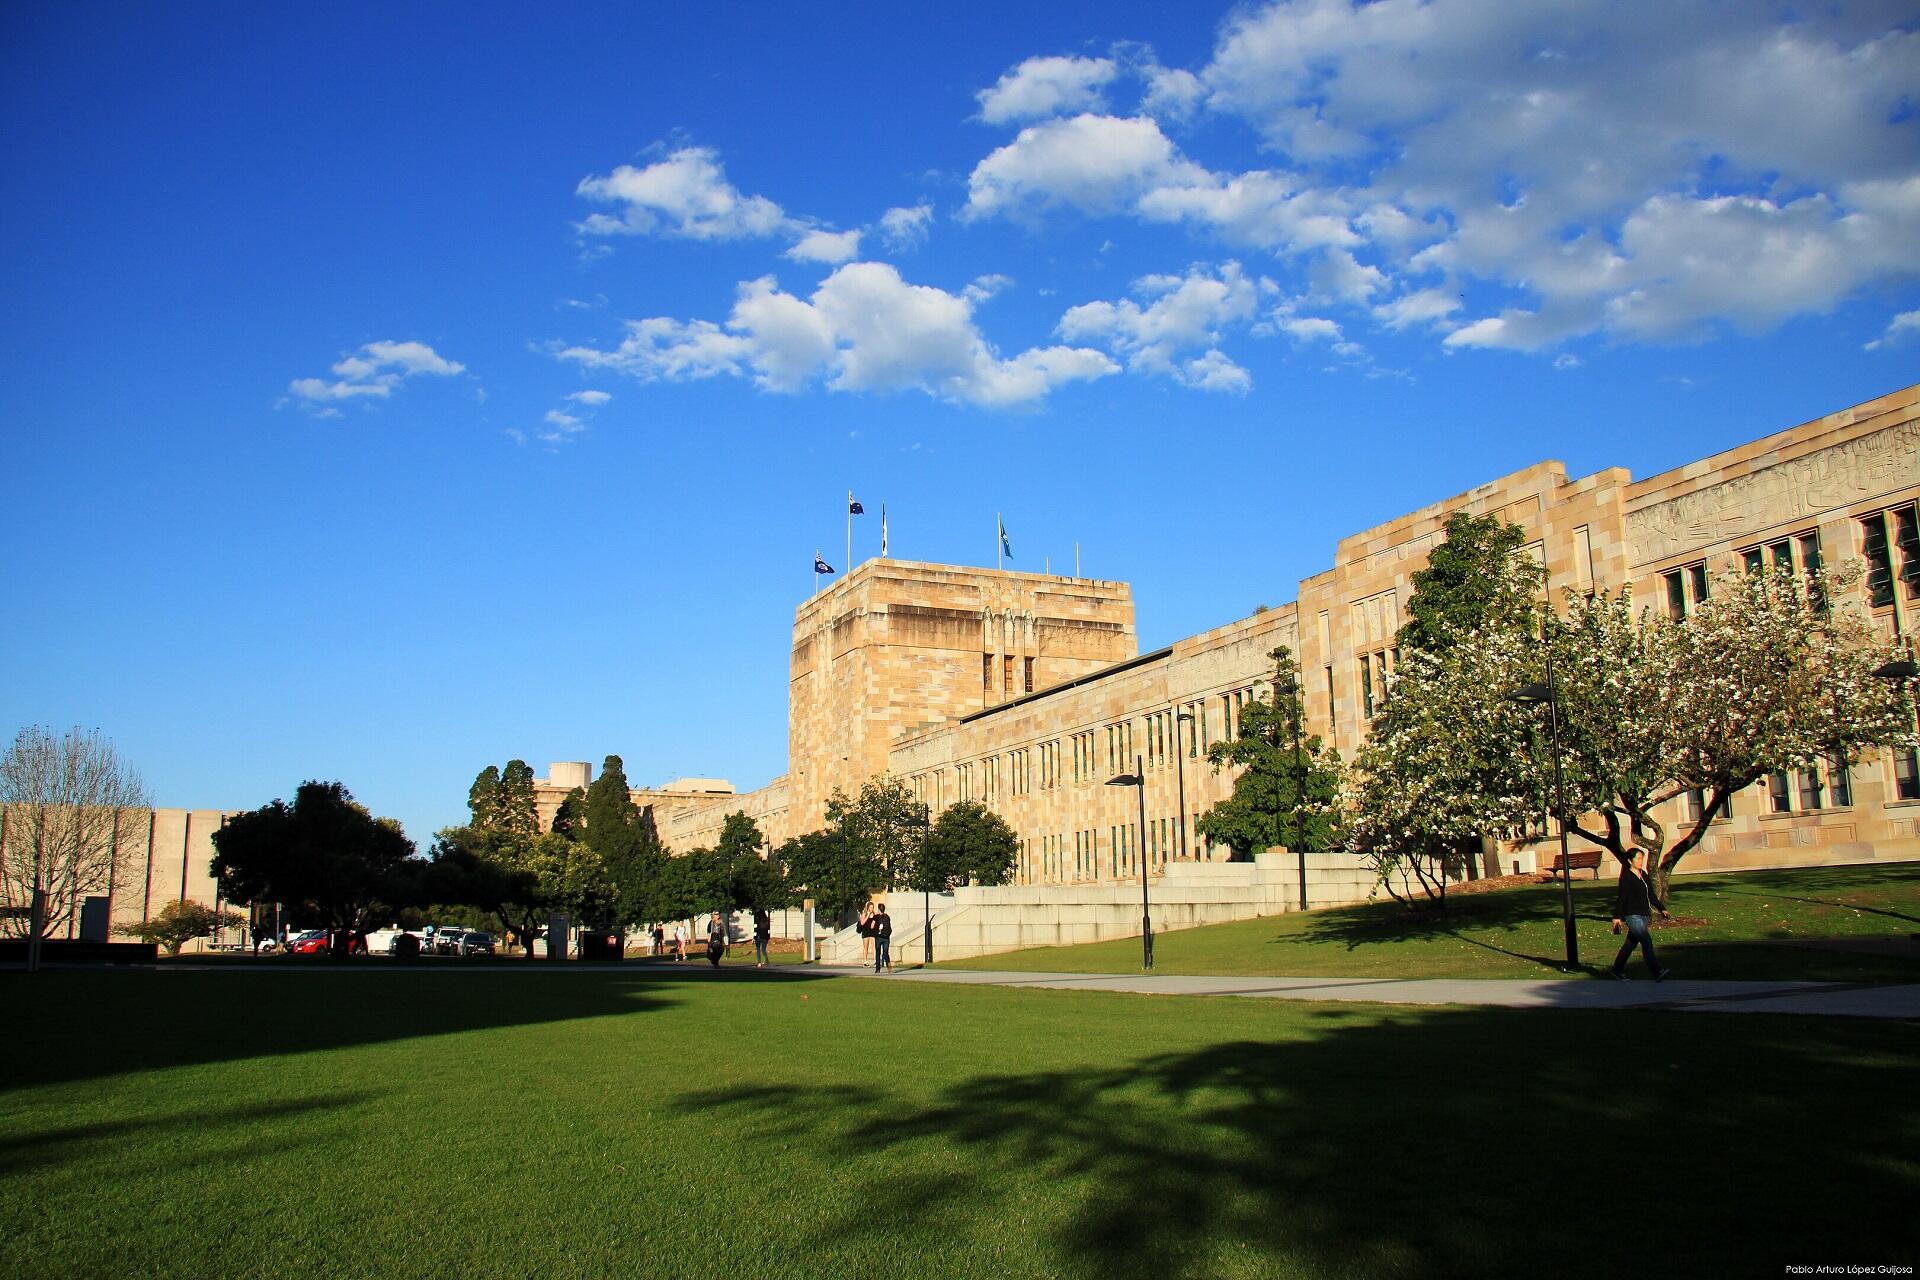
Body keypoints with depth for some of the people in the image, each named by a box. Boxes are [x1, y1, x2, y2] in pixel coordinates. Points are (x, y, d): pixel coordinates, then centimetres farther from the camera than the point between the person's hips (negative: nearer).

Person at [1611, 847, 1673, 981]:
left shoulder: (1644, 875, 13)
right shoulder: (1626, 877, -9)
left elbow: (1651, 895, 20)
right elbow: (1621, 898, -11)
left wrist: (1662, 908, 12)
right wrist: (1617, 917, -13)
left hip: (1644, 915, 8)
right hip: (1632, 915, -8)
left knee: (1631, 943, 11)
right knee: (1646, 940, -17)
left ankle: (1617, 970, 23)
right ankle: (1657, 972, -22)